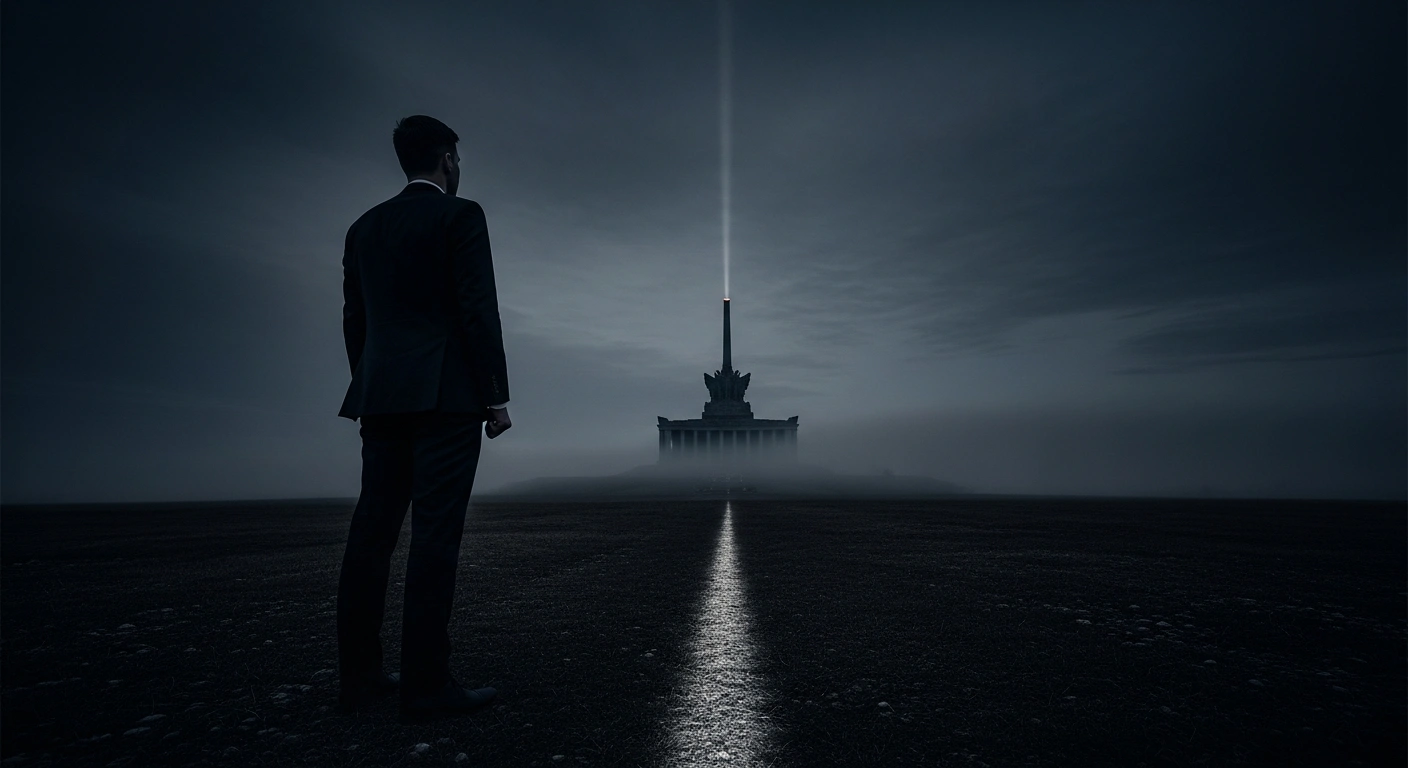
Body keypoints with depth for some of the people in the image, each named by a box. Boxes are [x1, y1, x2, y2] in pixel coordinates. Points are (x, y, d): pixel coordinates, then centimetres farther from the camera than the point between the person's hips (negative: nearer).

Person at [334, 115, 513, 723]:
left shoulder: (364, 226, 18)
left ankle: (358, 675, 16)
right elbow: (478, 310, -10)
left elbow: (354, 319, 16)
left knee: (373, 530, 8)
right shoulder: (460, 215, -1)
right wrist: (496, 396, -8)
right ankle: (425, 684, -1)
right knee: (435, 534, -6)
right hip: (446, 394, -7)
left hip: (382, 395, 7)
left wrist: (372, 391, 20)